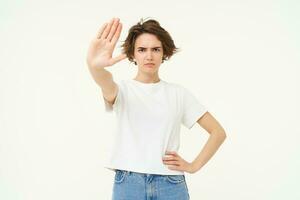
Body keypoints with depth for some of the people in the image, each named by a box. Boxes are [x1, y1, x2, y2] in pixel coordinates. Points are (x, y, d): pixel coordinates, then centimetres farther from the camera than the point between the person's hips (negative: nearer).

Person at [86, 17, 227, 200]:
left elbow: (218, 132, 9)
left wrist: (194, 166, -1)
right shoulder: (123, 89, 1)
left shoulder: (178, 93, 6)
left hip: (170, 184, 1)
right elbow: (108, 86, -25)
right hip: (128, 183, -1)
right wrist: (95, 66, -47)